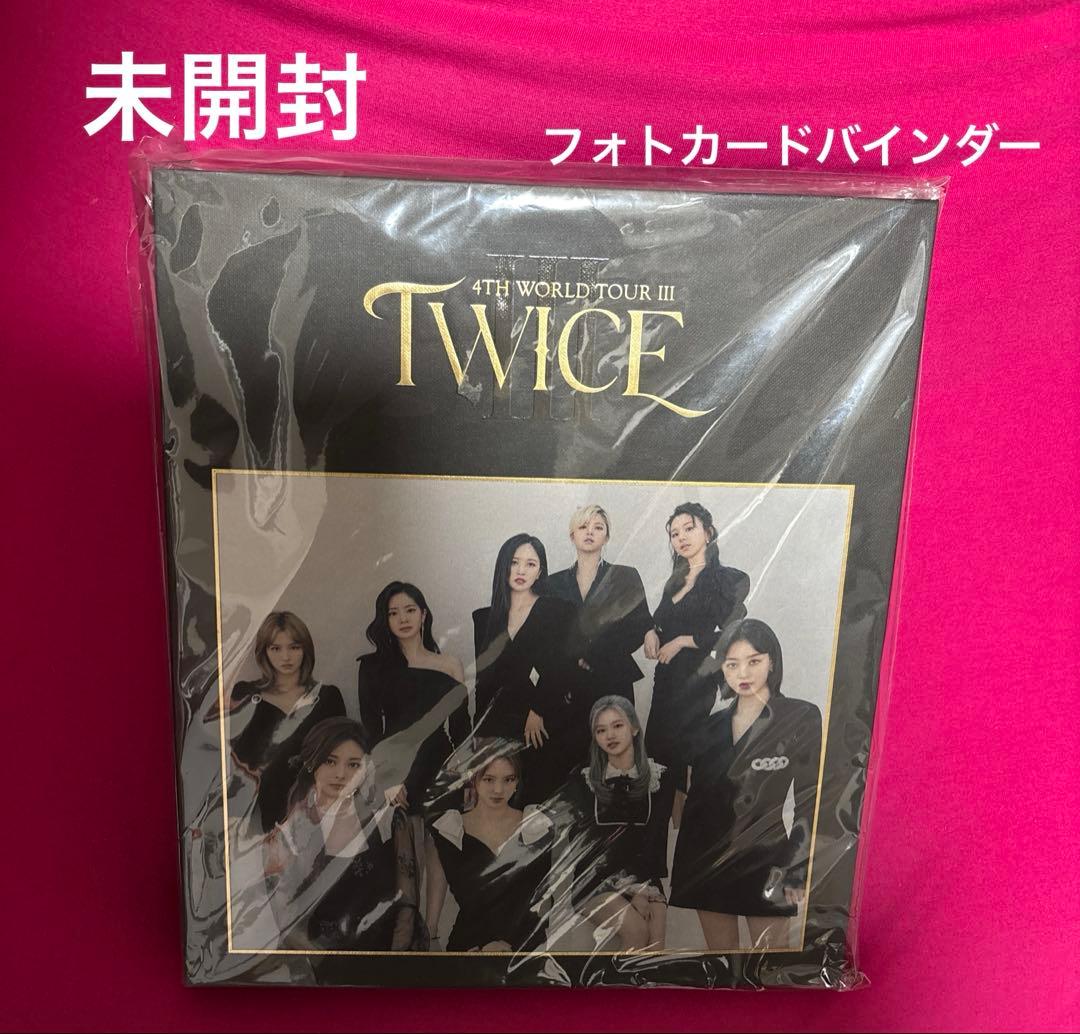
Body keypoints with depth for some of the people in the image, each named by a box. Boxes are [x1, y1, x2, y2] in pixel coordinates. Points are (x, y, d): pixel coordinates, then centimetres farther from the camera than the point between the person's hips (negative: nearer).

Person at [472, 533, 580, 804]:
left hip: (550, 723, -2)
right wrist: (477, 731, 9)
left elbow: (559, 667, -5)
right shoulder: (484, 618, 12)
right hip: (502, 721, 3)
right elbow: (483, 678, 13)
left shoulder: (557, 610, 2)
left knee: (542, 796, -8)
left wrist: (537, 711, -9)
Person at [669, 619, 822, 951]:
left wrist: (797, 872, -9)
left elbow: (809, 803, -6)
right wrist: (682, 870, 12)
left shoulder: (801, 717, -5)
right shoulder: (712, 724, 7)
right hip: (709, 861, 4)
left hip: (766, 864, -4)